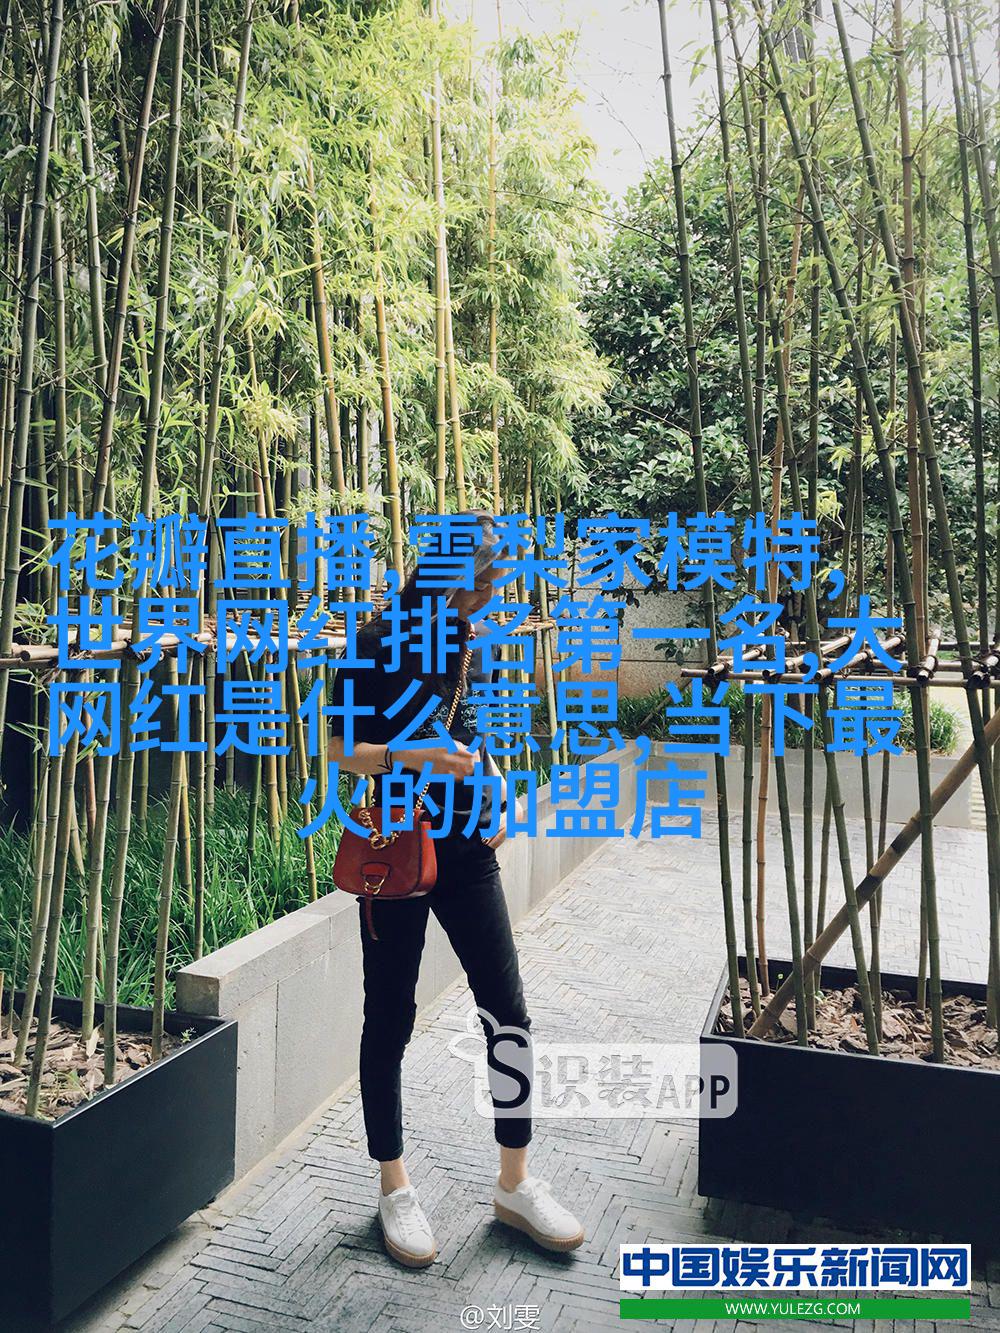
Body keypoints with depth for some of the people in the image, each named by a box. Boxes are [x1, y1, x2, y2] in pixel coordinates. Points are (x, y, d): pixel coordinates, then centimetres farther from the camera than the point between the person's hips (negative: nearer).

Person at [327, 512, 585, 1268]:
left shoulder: (470, 644, 9)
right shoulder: (378, 644, -8)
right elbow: (340, 752, -8)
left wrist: (492, 806, 8)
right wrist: (410, 757, -24)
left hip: (466, 847, 5)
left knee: (508, 1012, 6)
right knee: (391, 1021, 8)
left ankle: (515, 1184, 23)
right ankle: (394, 1186, 27)